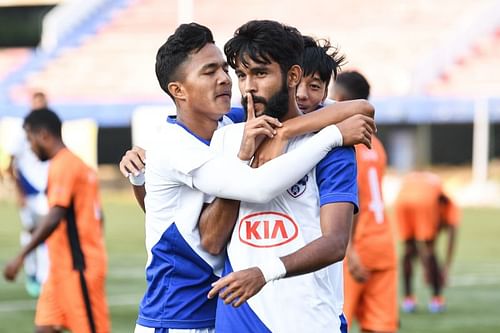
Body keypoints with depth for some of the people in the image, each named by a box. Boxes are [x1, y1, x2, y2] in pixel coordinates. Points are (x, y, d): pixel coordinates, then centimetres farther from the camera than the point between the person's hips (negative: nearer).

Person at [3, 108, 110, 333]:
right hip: (65, 267, 9)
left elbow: (55, 218, -25)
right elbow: (96, 217, 20)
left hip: (76, 268, -9)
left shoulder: (62, 166, -14)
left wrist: (21, 256, -26)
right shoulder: (79, 165, 15)